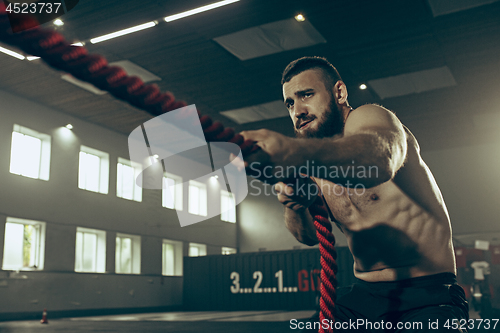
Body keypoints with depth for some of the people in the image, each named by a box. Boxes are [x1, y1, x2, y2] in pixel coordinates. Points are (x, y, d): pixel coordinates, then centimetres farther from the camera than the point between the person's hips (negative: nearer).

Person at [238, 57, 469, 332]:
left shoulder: (369, 118, -10)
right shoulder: (315, 168, 10)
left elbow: (379, 158, -35)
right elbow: (309, 235, 5)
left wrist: (298, 152, -54)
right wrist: (295, 207, -18)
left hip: (427, 295, -5)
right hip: (363, 295, 6)